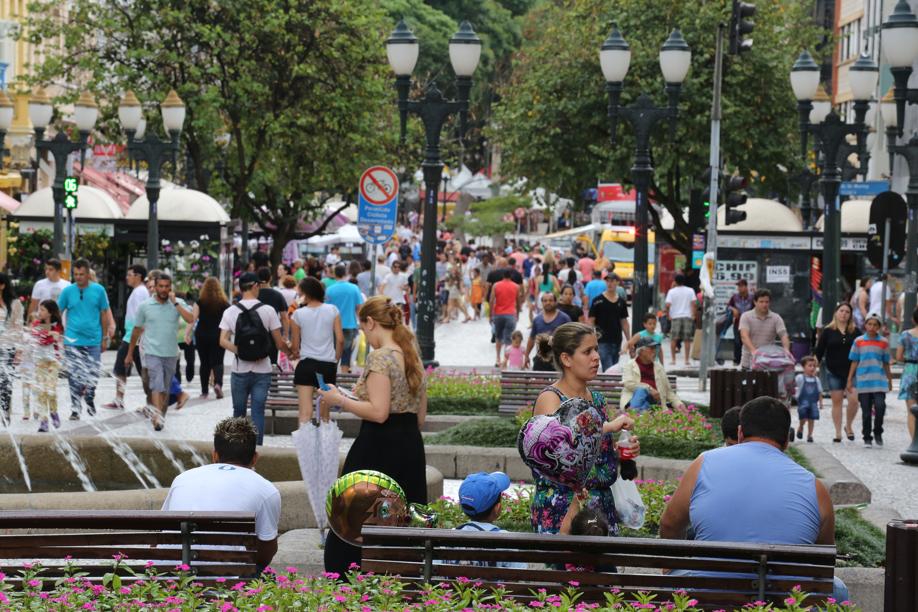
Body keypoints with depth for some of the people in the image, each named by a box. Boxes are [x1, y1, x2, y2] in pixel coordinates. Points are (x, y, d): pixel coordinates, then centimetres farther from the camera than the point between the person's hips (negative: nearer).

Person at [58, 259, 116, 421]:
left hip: (93, 341, 1)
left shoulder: (98, 290, 2)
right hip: (73, 342, -1)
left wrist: (105, 337, 9)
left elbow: (104, 314, 9)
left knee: (92, 376, 6)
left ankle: (89, 400, 32)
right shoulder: (68, 291, 1)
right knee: (75, 377, -1)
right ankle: (75, 409, 9)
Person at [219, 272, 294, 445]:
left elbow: (223, 341, -10)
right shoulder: (268, 311, -5)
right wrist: (290, 353, 15)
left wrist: (240, 351, -7)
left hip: (239, 371, 1)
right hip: (262, 372, -1)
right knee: (258, 412, 2)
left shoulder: (230, 312, -1)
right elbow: (279, 342, -2)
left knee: (238, 411, 12)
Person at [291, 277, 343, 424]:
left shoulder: (298, 314, -3)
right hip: (328, 365, 2)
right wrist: (336, 359, 12)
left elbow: (295, 346, 2)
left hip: (306, 364, -2)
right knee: (325, 413, 13)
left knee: (305, 412, -5)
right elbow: (340, 340, -2)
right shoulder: (332, 310, 0)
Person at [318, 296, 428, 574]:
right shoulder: (413, 357, 12)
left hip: (378, 447, -8)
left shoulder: (380, 357, -14)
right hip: (411, 445, 8)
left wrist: (339, 400, -11)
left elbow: (378, 412, -21)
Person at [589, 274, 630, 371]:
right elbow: (591, 321, -4)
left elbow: (624, 322, 15)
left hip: (617, 341, 5)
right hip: (603, 341, -5)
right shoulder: (598, 301, -4)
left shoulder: (621, 302, 9)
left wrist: (629, 340, 11)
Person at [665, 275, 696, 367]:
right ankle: (687, 360, 1)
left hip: (675, 317, -1)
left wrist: (668, 315, 4)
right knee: (687, 339, 3)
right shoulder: (690, 291, 3)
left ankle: (673, 359, 5)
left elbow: (668, 305, -9)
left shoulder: (672, 291, -1)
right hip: (687, 316, 1)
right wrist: (693, 315, 0)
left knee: (673, 339, 6)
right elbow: (693, 304, -5)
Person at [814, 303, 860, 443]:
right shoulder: (827, 331, 2)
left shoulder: (855, 331, 6)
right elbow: (819, 351, 3)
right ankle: (838, 433, 10)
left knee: (853, 400, -12)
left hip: (851, 371, 1)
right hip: (833, 372, 0)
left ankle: (848, 426, 12)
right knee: (837, 401, 3)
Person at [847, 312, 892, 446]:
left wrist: (889, 380, 15)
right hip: (863, 381, 0)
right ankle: (867, 437, 15)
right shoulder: (858, 341, 5)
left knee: (880, 405, -16)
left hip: (879, 380, 0)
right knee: (866, 411, 3)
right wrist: (849, 380, 5)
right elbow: (854, 362, 7)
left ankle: (878, 432, 5)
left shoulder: (883, 342, 6)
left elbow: (886, 363, 12)